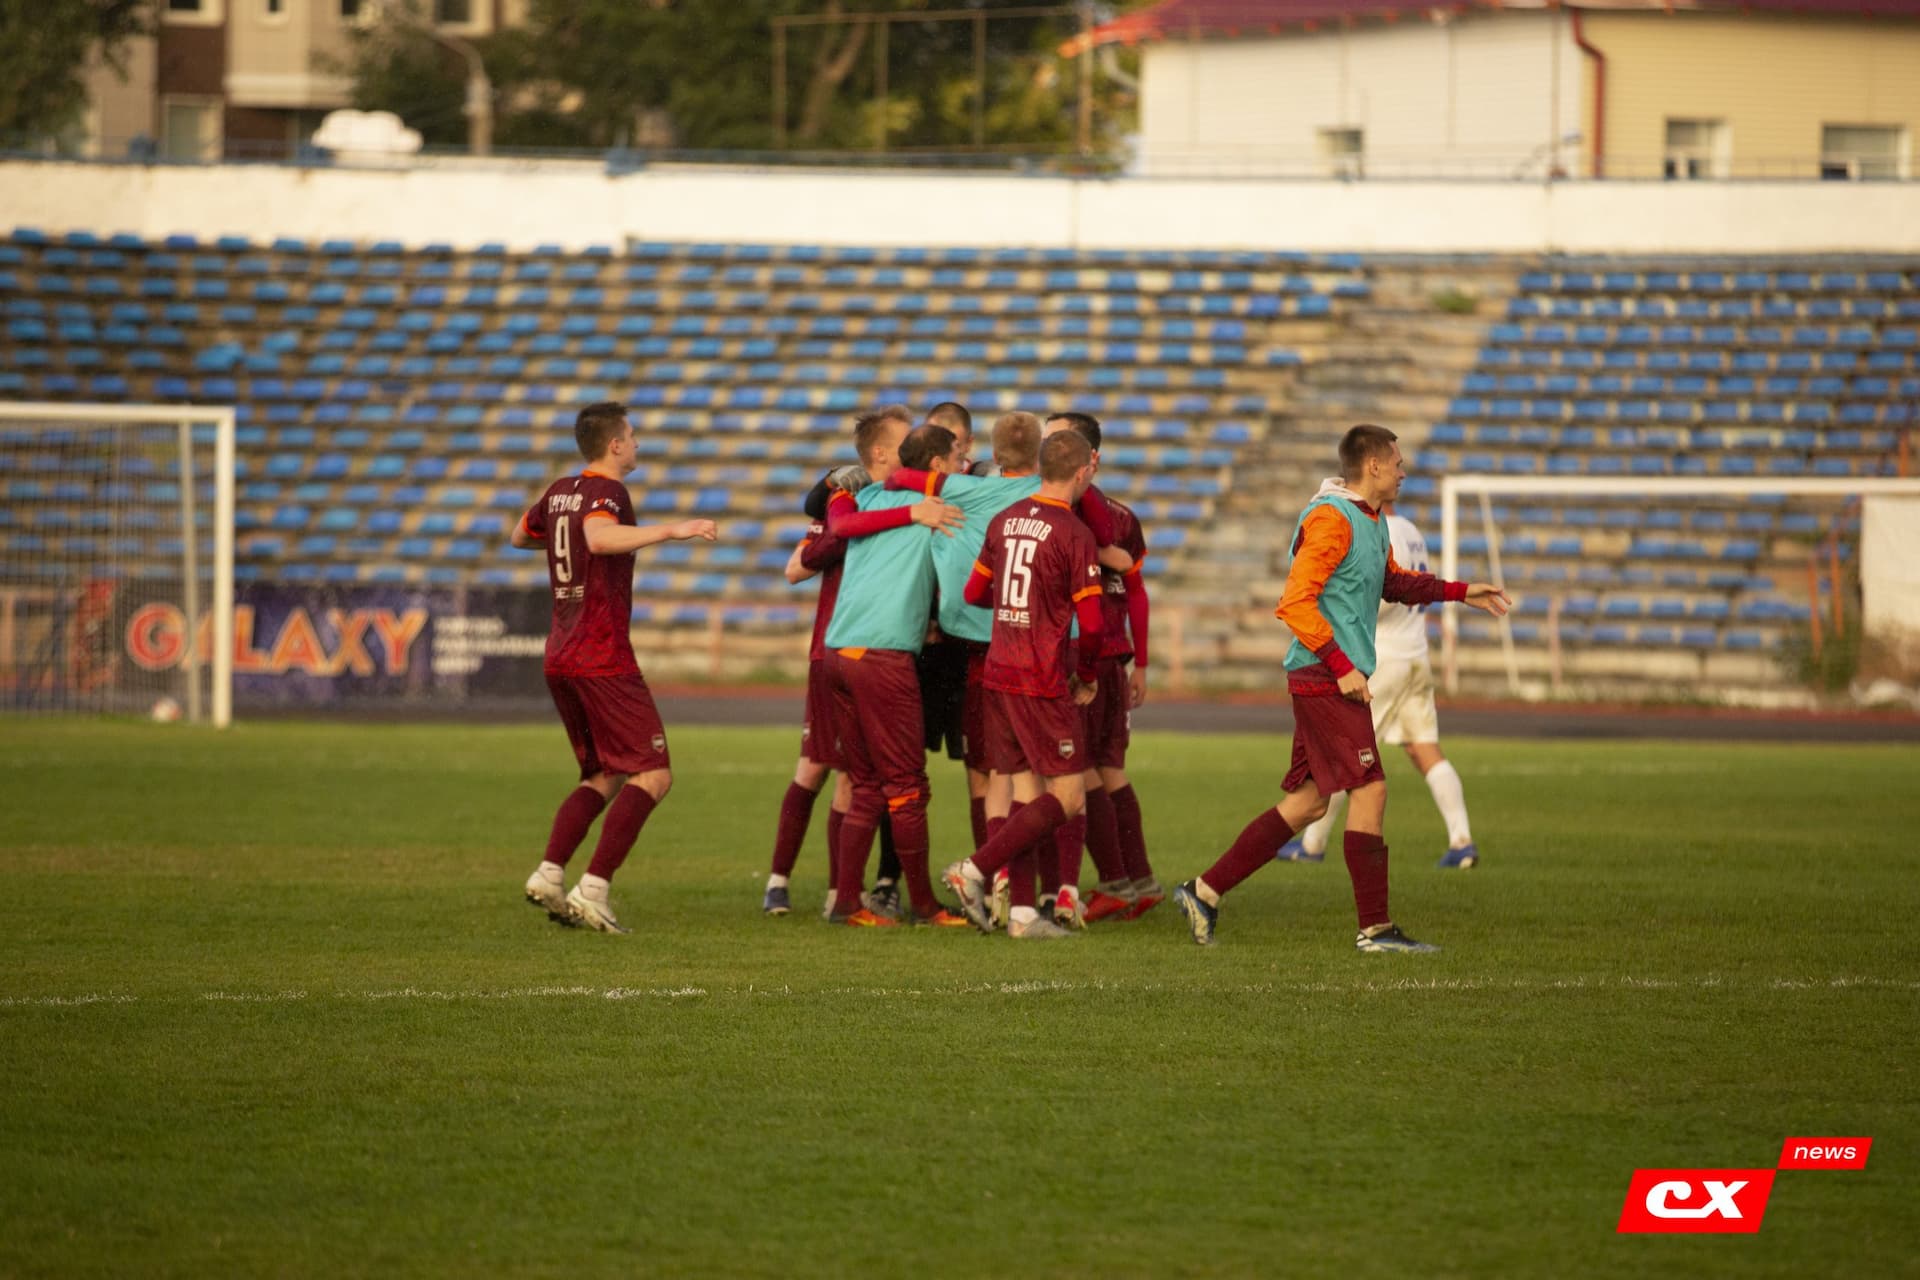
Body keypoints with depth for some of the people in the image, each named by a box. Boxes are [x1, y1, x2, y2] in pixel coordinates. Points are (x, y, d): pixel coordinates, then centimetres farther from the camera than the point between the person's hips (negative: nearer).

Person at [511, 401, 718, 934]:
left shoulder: (559, 492, 13)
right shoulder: (607, 492, -12)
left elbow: (519, 536, 31)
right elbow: (600, 537, -35)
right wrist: (671, 531, -40)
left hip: (561, 657, 9)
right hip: (603, 659, -9)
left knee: (604, 777, 17)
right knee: (653, 774, -6)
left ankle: (549, 874, 1)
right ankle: (593, 889, -17)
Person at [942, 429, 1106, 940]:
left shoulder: (1004, 521, 9)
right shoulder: (1074, 534, -12)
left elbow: (974, 593, 18)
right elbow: (1091, 623, -12)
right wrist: (1086, 679, 5)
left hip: (997, 672, 7)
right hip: (1042, 682, -7)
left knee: (1025, 792, 10)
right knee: (1067, 797, -2)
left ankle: (1021, 910, 5)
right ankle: (975, 870, -13)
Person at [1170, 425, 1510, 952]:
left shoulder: (1372, 521, 17)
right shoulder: (1332, 521, -15)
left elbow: (1392, 582, 34)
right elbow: (1295, 603, -21)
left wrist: (1460, 592, 24)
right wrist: (1342, 667, -22)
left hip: (1337, 679, 10)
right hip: (1323, 677, -10)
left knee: (1307, 802, 10)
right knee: (1369, 790, -9)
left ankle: (1206, 890, 13)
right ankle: (1375, 927, -5)